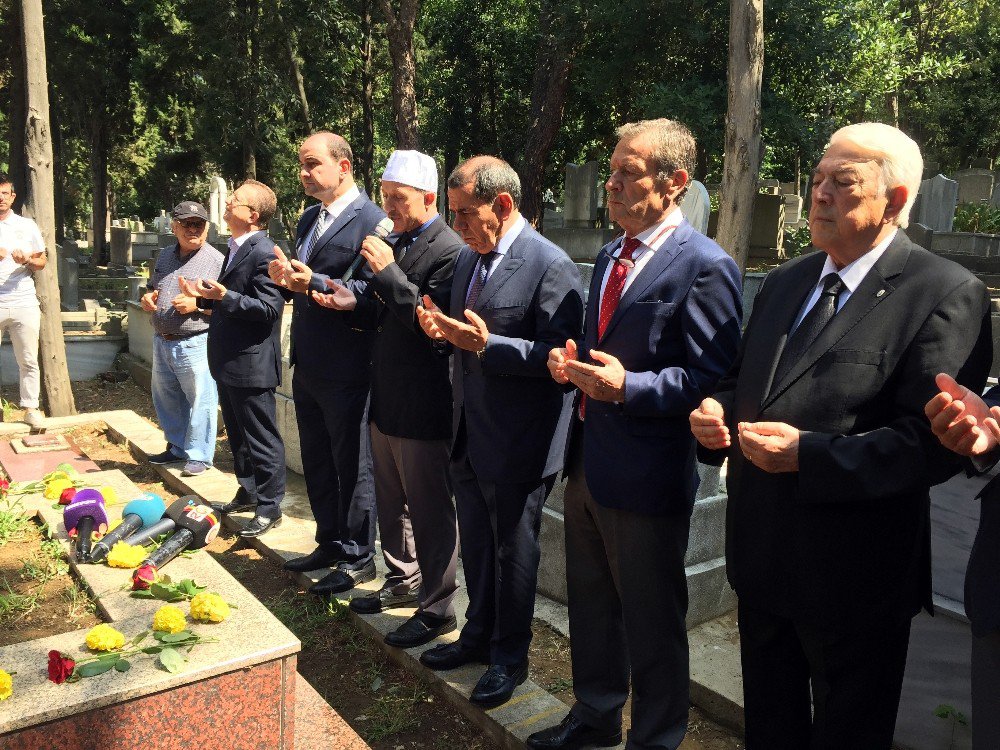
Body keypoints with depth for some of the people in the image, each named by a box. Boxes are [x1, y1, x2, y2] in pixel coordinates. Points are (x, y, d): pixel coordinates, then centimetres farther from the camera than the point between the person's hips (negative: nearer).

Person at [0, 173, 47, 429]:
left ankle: (30, 408, 12)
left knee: (28, 361, 4)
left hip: (24, 304, 1)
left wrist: (27, 260, -10)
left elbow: (42, 261, 13)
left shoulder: (27, 225, 10)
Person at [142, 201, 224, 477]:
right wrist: (147, 299, 4)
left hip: (195, 345, -7)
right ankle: (178, 447, 34)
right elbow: (152, 287, 26)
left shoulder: (216, 260, -10)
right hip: (162, 342, 7)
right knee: (166, 400, 18)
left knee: (200, 401, -2)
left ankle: (199, 456, 11)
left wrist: (197, 304, -24)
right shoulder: (164, 256, 12)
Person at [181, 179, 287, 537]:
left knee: (261, 438, 1)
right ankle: (248, 493, 36)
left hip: (251, 364, -10)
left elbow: (268, 308, -23)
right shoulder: (236, 249, 14)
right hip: (229, 362, 10)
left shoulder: (264, 253, -17)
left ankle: (269, 507, 12)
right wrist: (204, 295, 11)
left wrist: (225, 296, -30)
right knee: (237, 434, 21)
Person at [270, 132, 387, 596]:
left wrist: (314, 282, -27)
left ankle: (358, 558, 19)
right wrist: (286, 278, -4)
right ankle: (330, 544, 35)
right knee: (317, 463, 19)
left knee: (352, 466, 5)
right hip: (308, 366, 9)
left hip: (346, 370, -9)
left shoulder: (371, 220, -14)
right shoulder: (309, 219, 14)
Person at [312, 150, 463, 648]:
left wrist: (388, 273, -25)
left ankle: (437, 607, 18)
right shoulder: (398, 245, 12)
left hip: (423, 407, -9)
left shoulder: (449, 251, -16)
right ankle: (403, 582, 39)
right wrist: (354, 305, 1)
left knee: (430, 510, 3)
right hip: (387, 401, 9)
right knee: (391, 502, 21)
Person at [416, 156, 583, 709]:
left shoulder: (550, 265, -17)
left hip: (518, 444, -7)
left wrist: (488, 344, -30)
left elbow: (559, 354, -22)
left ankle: (509, 657, 29)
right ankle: (478, 636, 42)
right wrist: (442, 329, -5)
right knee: (476, 545, 21)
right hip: (468, 434, 8)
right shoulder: (467, 258, 9)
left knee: (512, 550, 10)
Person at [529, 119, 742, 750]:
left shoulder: (705, 266, -16)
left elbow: (713, 377, -19)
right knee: (591, 604, 24)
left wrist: (628, 386, -29)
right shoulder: (610, 255, 11)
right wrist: (570, 361, 0)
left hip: (647, 476, -8)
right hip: (589, 460, 9)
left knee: (651, 624, 11)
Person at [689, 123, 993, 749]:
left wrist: (808, 454, -28)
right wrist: (718, 411, -5)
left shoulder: (946, 293, -14)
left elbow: (932, 441, -21)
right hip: (761, 556, 7)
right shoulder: (786, 281, 9)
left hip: (851, 577, -6)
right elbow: (744, 380, 17)